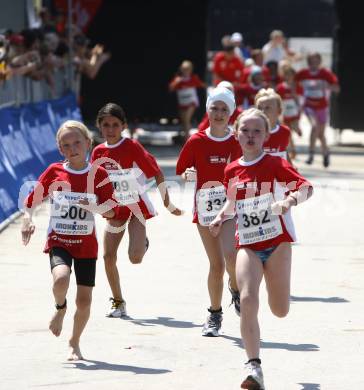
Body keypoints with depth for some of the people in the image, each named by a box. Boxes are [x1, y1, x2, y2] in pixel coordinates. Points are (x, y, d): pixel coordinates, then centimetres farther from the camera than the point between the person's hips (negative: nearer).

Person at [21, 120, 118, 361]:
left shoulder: (98, 174, -2)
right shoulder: (54, 172, 0)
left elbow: (111, 210, -4)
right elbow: (32, 200, 8)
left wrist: (92, 206, -23)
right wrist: (28, 218, -9)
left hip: (86, 244, 1)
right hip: (59, 241, 0)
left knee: (84, 300, 0)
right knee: (61, 278, -30)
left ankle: (75, 343, 25)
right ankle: (60, 308, 5)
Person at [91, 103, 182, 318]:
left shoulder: (132, 147, -18)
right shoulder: (99, 152, -3)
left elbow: (157, 173, -13)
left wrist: (168, 204, -10)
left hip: (137, 206, -4)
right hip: (115, 208, 5)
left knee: (135, 258, -16)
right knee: (109, 257, -2)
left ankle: (143, 243, 22)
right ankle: (118, 302, 15)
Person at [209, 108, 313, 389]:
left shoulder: (275, 164, -7)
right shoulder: (232, 170, 6)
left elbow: (306, 187, -17)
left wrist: (290, 200, -36)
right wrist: (221, 217, 8)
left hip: (278, 241, -2)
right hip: (248, 244, 2)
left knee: (280, 311, 3)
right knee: (247, 300, -18)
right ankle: (254, 366, -16)